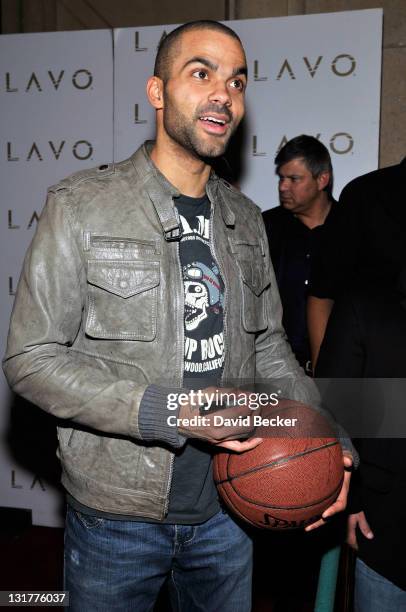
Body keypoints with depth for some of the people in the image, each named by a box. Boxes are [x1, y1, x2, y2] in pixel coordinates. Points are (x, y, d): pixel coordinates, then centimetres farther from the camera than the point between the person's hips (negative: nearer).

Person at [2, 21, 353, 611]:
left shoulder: (245, 219, 4)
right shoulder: (82, 206, -12)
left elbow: (269, 345, 10)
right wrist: (168, 412, -24)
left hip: (227, 509, 5)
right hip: (117, 518, -4)